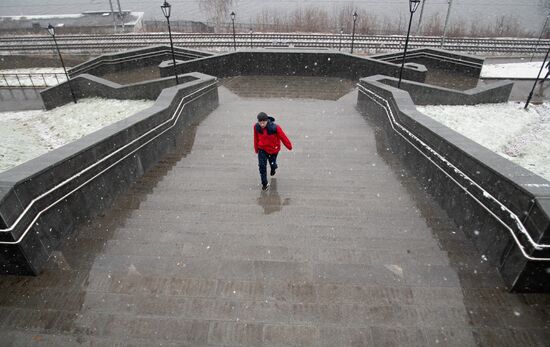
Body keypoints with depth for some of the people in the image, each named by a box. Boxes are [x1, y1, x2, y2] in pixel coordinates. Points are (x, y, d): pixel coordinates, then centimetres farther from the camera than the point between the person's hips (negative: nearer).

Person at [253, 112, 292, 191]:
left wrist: (289, 146, -3)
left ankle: (273, 168, 59)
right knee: (262, 166, -9)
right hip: (262, 149, 1)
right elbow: (256, 138, -1)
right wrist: (256, 149, 12)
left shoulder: (275, 128, -31)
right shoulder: (256, 127, -19)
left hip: (273, 149, -1)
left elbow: (283, 137, -17)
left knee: (272, 163, 18)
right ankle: (265, 184, 7)